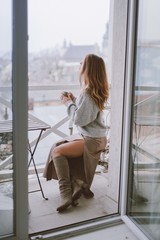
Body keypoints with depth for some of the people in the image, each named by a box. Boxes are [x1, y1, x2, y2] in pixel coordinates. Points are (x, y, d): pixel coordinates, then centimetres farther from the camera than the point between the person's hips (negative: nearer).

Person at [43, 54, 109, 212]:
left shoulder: (87, 92, -21)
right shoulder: (96, 90, 9)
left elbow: (79, 119, -22)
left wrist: (68, 103, -8)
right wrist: (73, 100, 7)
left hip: (92, 140, -10)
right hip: (92, 136, 10)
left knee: (57, 151, -10)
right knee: (58, 147, 14)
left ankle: (66, 193, -10)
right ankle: (78, 185, 10)